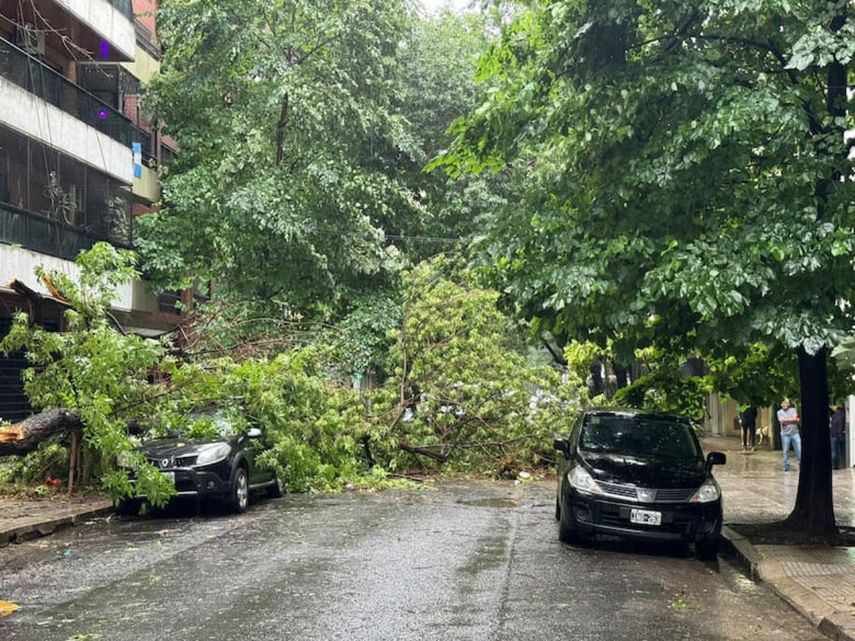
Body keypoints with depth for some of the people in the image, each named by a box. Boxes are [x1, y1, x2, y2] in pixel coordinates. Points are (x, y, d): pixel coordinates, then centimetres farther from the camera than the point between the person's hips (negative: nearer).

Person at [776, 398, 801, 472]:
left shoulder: (793, 410, 8)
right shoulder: (780, 412, 6)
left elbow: (795, 418, -8)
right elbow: (782, 421, -10)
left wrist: (786, 420, -6)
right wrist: (791, 420, -8)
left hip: (795, 433, 1)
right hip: (785, 434, 0)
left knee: (799, 449, -5)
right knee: (786, 451, 3)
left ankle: (801, 463, 3)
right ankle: (786, 466, 11)